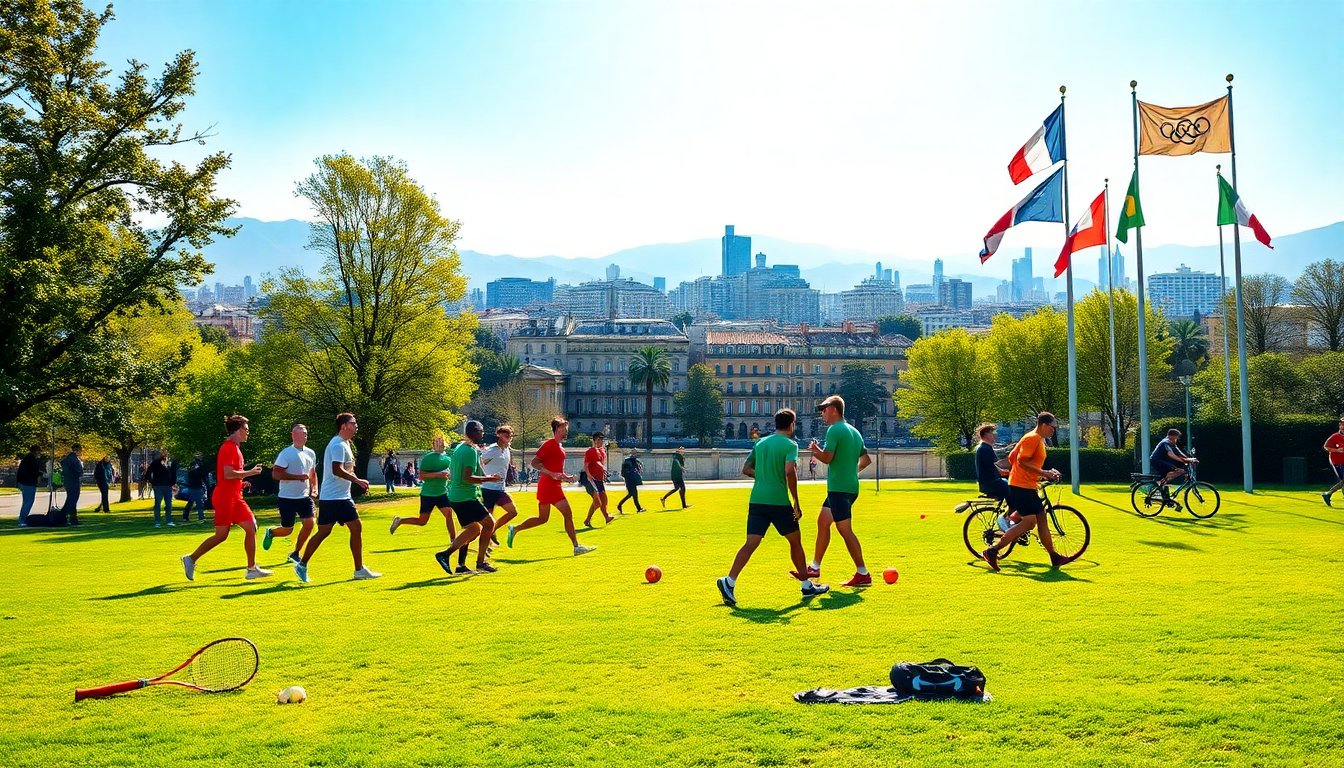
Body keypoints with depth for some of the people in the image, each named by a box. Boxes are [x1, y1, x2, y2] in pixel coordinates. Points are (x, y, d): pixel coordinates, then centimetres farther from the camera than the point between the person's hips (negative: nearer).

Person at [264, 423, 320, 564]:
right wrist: (298, 477, -22)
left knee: (309, 523, -9)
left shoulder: (311, 453, 9)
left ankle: (295, 554, 9)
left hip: (304, 497, 5)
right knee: (287, 530, 0)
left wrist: (315, 489, 7)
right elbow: (275, 474, -18)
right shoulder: (286, 453, -12)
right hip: (287, 498, -5)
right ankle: (270, 533, 36)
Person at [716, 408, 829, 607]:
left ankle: (729, 582, -19)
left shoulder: (760, 443, 14)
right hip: (779, 501, -5)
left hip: (756, 500, 5)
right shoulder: (790, 444, -4)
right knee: (795, 541, 13)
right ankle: (807, 586, 22)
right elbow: (790, 472, -18)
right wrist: (796, 502, -13)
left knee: (751, 543, -3)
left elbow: (746, 469, 17)